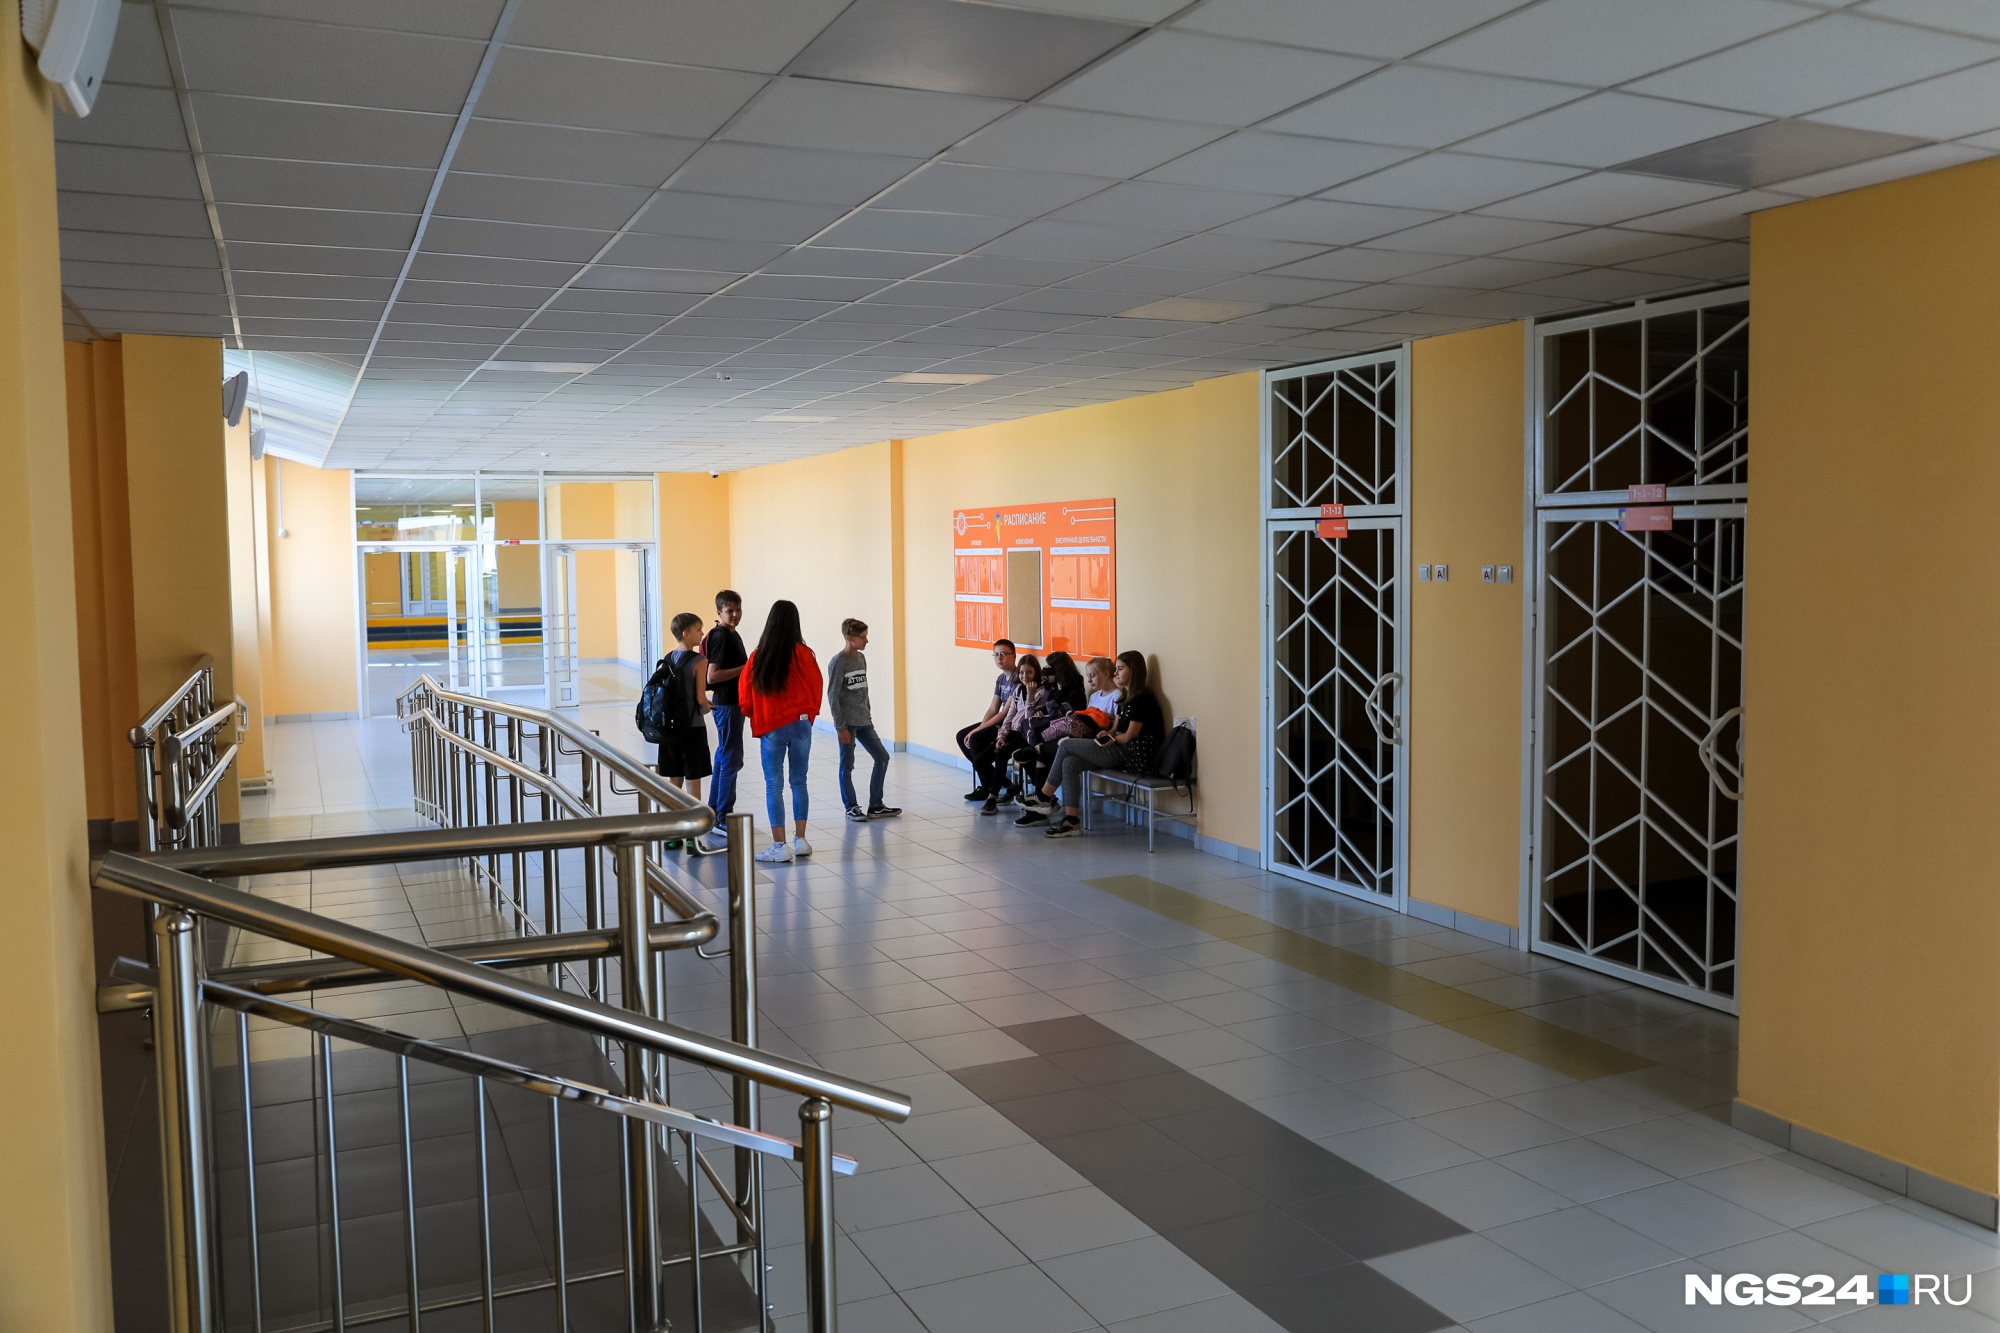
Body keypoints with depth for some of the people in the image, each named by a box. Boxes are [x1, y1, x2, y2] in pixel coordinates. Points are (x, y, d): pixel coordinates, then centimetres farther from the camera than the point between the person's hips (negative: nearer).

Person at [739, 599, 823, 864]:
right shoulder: (803, 654, -8)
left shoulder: (758, 656, -6)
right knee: (799, 782, 12)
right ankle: (800, 840, 17)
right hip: (801, 724, 1)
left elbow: (745, 694, 2)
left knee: (774, 785, 3)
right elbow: (816, 687, 1)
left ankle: (780, 846, 2)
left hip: (769, 728, -1)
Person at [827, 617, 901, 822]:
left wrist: (868, 715, 16)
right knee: (847, 766, 1)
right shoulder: (838, 663, -13)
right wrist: (840, 727, -16)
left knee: (882, 757, 8)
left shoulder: (861, 657, 10)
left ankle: (875, 806, 16)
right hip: (847, 722, -8)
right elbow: (832, 697, -14)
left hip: (863, 721, 8)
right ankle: (851, 807, 13)